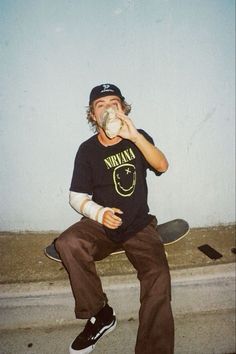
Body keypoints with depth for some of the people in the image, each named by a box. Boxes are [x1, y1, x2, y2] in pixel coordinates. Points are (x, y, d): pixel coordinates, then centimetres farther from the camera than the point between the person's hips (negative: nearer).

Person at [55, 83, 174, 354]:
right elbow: (77, 197, 3)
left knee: (158, 278, -26)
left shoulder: (138, 138, 5)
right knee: (67, 243, -30)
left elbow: (162, 166, -12)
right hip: (102, 224, 1)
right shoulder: (88, 150, 2)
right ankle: (100, 315, -11)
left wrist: (134, 136, -26)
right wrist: (100, 213, -18)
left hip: (139, 225, 0)